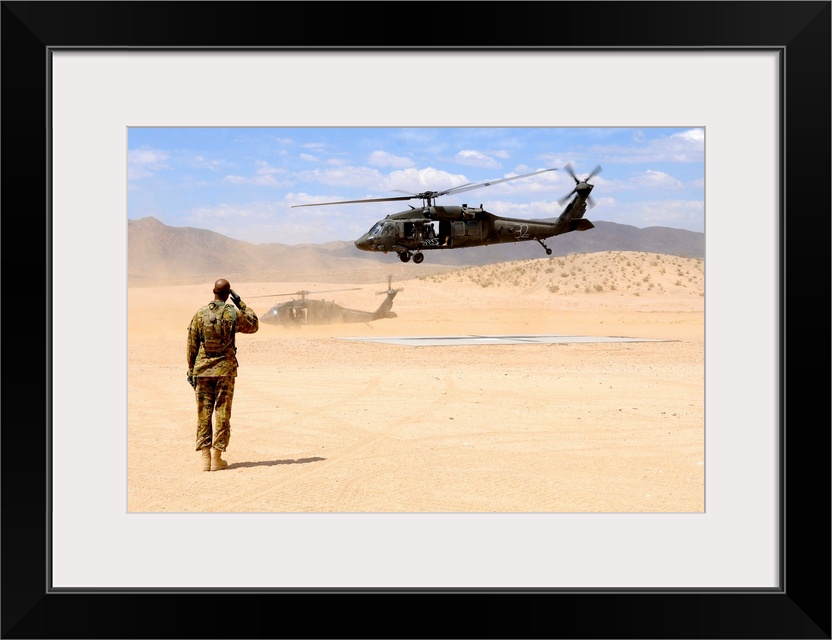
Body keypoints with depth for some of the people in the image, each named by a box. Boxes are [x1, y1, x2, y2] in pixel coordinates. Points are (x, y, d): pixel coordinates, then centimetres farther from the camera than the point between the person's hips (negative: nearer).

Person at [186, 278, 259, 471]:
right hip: (225, 370, -1)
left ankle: (205, 457, 5)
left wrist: (191, 370, 10)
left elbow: (191, 345, 1)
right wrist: (241, 304, 14)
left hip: (202, 370, 1)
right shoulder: (234, 314, -5)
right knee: (222, 413, 4)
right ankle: (217, 458, 4)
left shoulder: (199, 315, -2)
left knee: (203, 413, 6)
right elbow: (254, 325, 14)